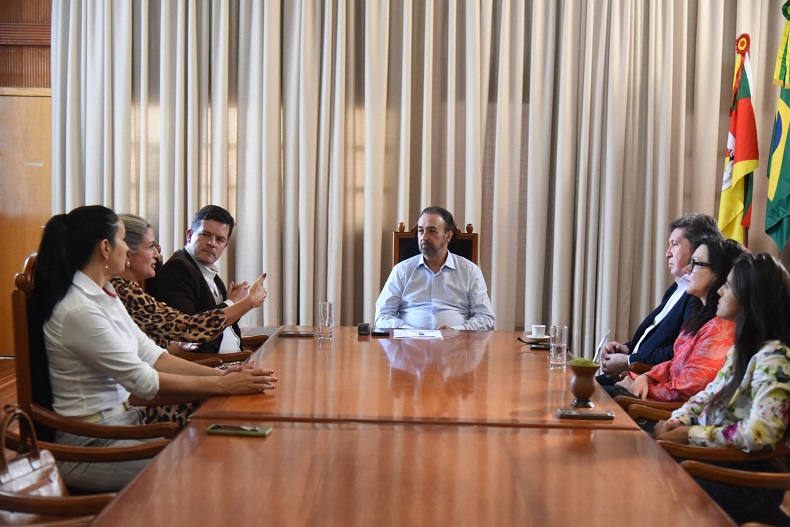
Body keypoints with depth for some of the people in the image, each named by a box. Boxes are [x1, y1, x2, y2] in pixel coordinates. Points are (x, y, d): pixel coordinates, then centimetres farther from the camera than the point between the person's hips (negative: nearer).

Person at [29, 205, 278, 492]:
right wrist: (223, 385, -19)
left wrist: (221, 373, -6)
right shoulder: (77, 311, -21)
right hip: (90, 447, -9)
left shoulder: (105, 295, 9)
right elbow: (142, 380, -22)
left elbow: (150, 354, 6)